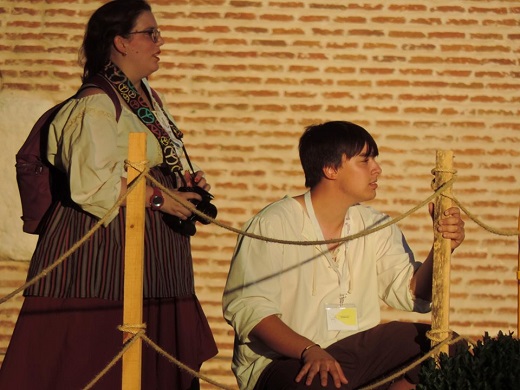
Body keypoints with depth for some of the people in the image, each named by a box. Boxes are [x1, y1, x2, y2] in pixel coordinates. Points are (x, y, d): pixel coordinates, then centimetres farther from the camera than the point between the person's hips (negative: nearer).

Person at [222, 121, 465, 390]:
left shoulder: (375, 227, 11)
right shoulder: (273, 225, -10)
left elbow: (413, 294, 6)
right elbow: (247, 307, -18)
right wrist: (309, 351, -32)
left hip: (353, 352, 8)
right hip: (284, 362, -8)